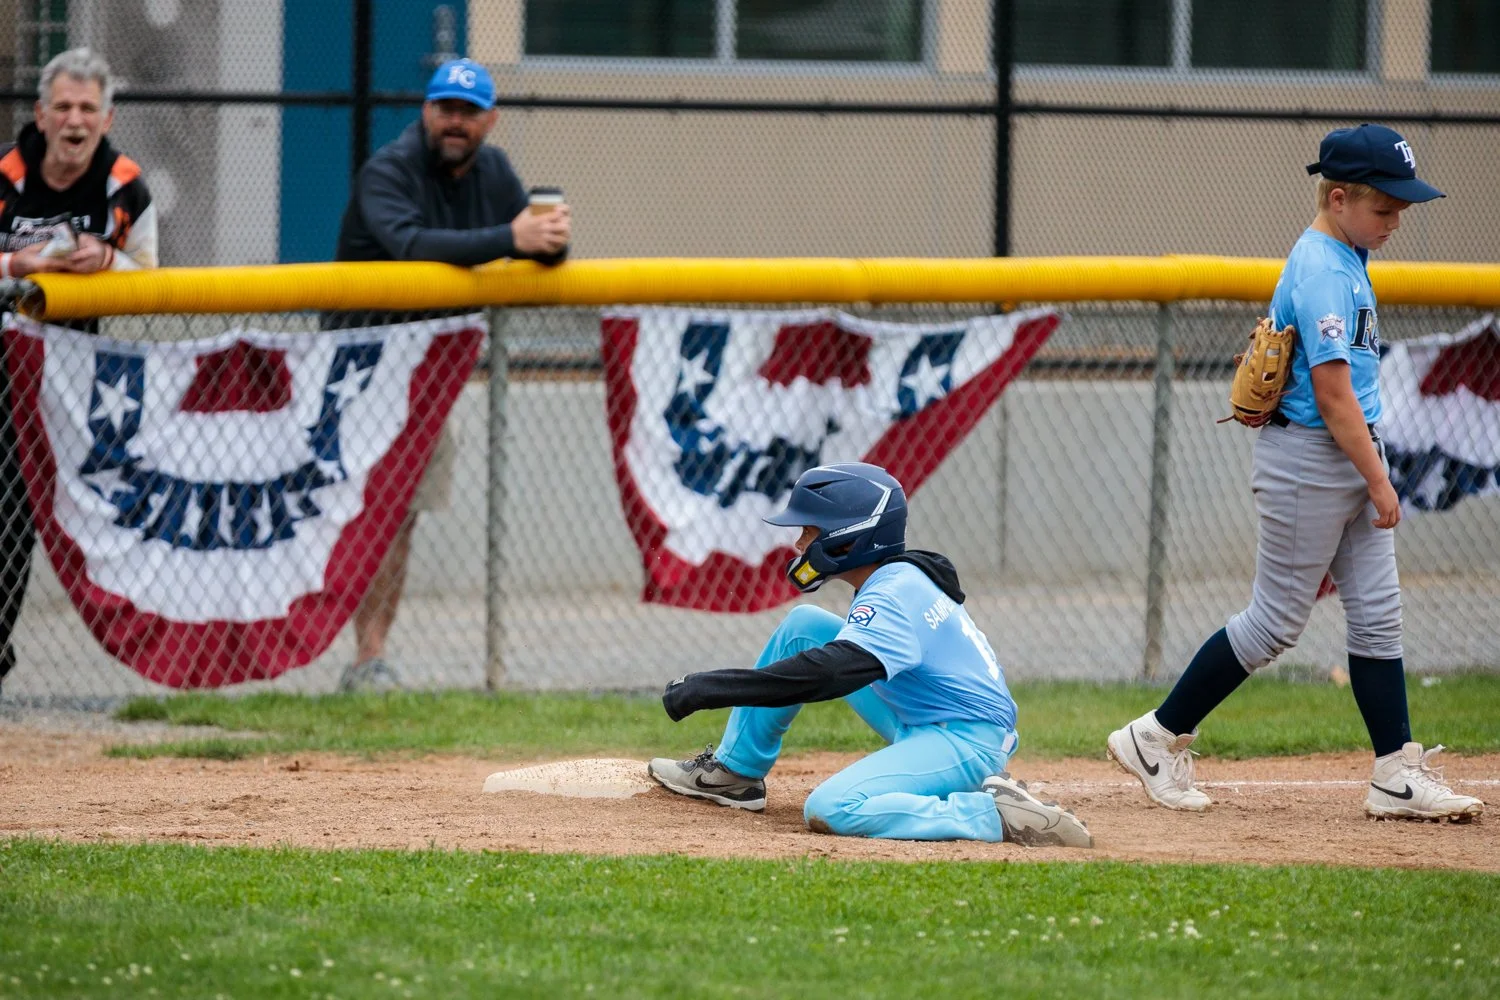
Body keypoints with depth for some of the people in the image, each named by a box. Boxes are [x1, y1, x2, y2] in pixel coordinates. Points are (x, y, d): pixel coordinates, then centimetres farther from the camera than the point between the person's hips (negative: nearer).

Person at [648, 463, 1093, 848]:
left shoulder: (895, 595, -23)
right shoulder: (896, 578, 7)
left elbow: (827, 673, -36)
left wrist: (711, 688, -35)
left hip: (965, 741, -11)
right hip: (919, 726, 11)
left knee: (833, 809, -32)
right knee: (804, 626, 11)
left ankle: (999, 814, -25)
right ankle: (735, 770, 18)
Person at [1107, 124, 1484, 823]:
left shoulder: (1342, 261, 13)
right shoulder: (1324, 273, -18)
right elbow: (1333, 394, -21)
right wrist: (1378, 481, -18)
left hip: (1350, 461, 10)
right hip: (1309, 458, -10)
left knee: (1377, 618, 6)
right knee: (1276, 621, -3)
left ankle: (1398, 778, 6)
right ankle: (1159, 738, 7)